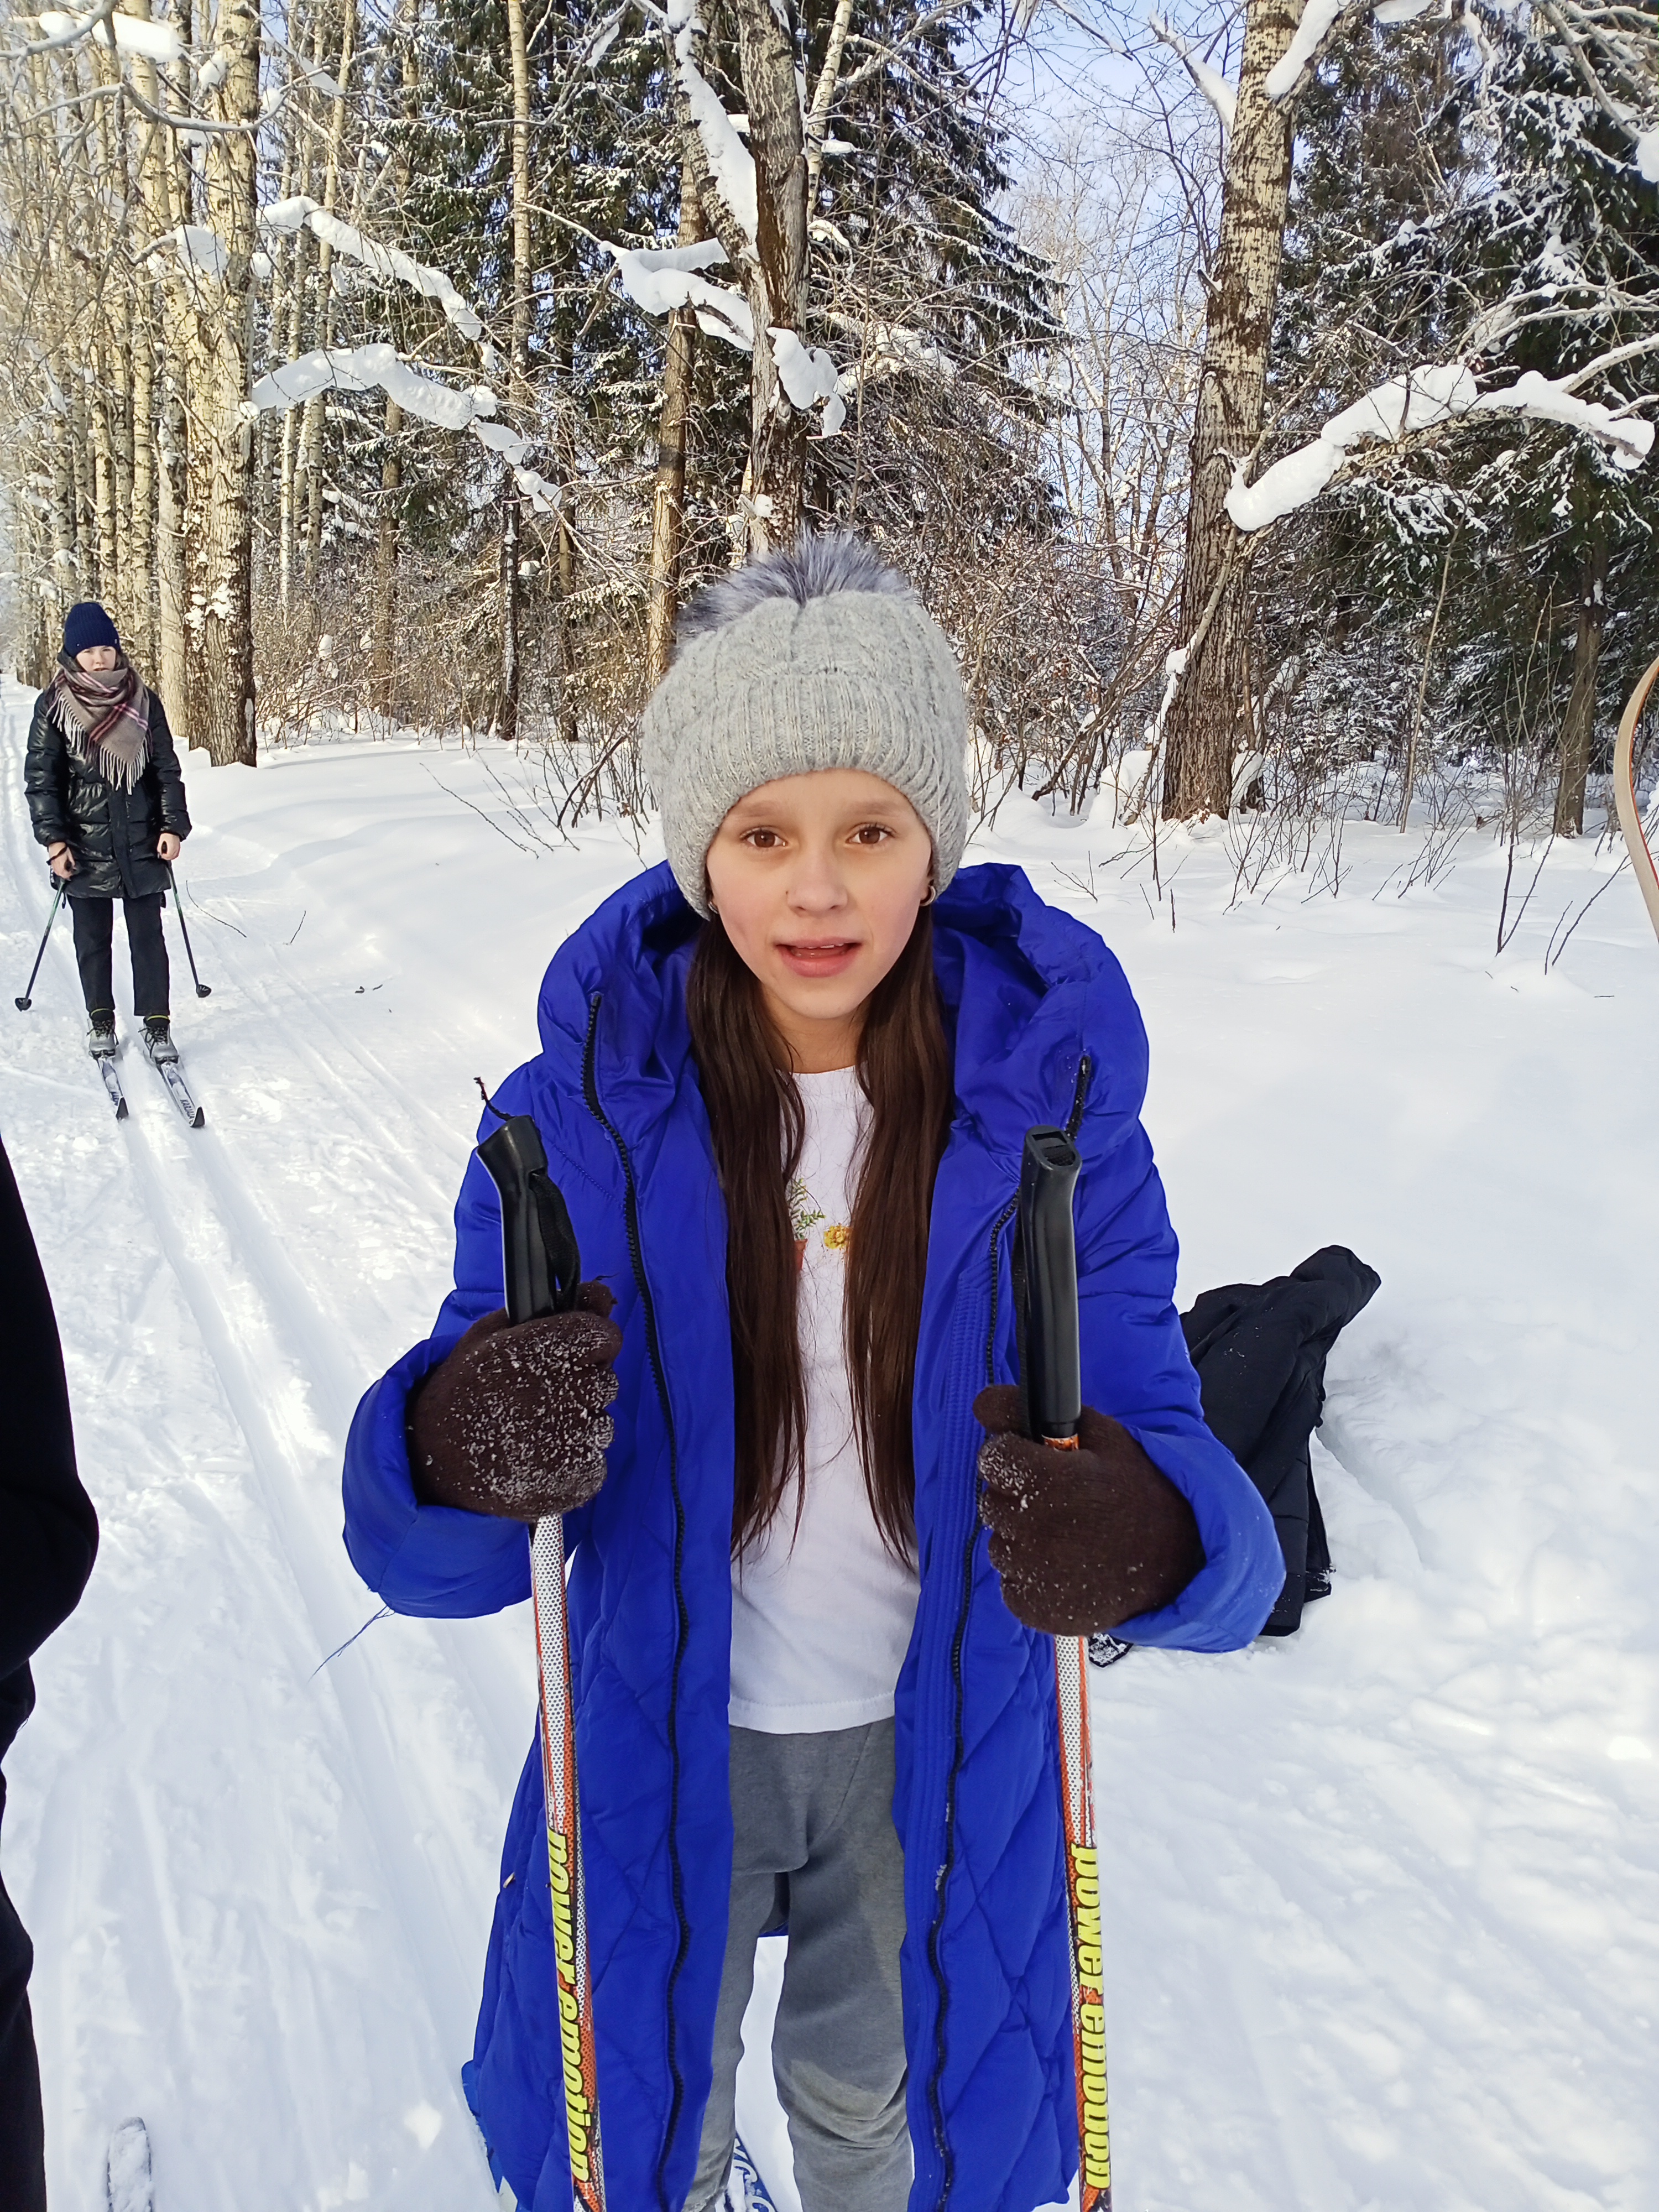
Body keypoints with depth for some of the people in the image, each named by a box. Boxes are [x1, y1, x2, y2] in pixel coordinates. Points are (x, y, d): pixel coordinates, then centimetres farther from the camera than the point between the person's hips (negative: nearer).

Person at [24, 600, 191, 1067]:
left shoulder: (143, 701, 2)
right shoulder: (54, 706, -2)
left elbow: (166, 769, 6)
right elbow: (40, 778, -1)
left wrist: (173, 825, -4)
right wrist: (54, 839, -9)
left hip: (141, 843, 1)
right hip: (85, 846, 0)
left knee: (148, 937, 2)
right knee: (93, 940, 10)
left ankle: (157, 1023, 10)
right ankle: (100, 1021, 25)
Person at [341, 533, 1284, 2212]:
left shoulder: (1051, 1095, -16)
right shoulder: (583, 1110, -17)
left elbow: (1166, 1459, -17)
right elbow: (426, 1552, -17)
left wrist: (1150, 1540, -42)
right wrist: (459, 1457, -41)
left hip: (938, 1747, 1)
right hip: (665, 1745, 0)